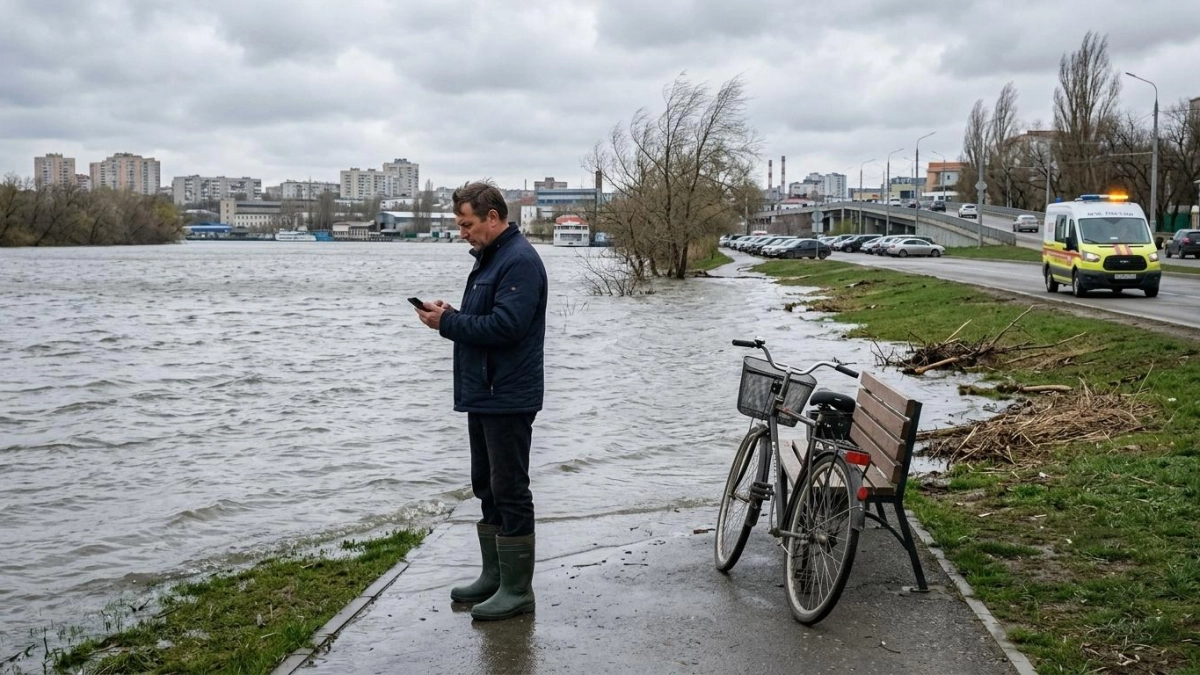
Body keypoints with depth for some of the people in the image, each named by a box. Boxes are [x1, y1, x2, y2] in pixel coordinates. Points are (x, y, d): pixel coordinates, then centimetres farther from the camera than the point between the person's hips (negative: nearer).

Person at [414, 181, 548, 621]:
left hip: (508, 399, -11)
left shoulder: (519, 261, -16)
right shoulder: (489, 257, 16)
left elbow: (506, 326, -25)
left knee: (510, 491, -5)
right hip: (484, 395, 11)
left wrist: (448, 322, -16)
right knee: (487, 487, 16)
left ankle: (517, 589, 2)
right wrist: (448, 315, 2)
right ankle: (494, 575, 26)